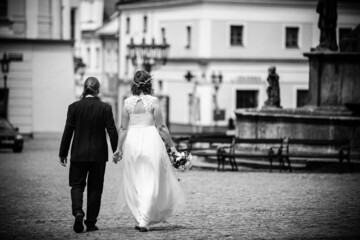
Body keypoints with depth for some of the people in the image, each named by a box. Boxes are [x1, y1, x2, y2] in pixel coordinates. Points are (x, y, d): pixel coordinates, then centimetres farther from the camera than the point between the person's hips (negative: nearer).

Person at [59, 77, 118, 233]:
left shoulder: (74, 107, -4)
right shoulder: (105, 108, -5)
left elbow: (68, 131, -2)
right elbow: (112, 131, -5)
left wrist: (63, 153, 5)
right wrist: (116, 151, 6)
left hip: (79, 154, 0)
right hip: (98, 154, 0)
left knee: (77, 185, 9)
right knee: (95, 188, 9)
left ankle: (78, 212, -17)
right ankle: (91, 223, 10)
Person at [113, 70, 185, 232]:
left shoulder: (128, 102, 1)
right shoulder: (153, 101, -7)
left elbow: (123, 128, 3)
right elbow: (161, 127, -6)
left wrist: (119, 149, 10)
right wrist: (172, 146, 2)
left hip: (132, 141, 3)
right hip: (151, 140, -3)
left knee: (134, 183, 14)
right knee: (150, 183, 0)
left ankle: (139, 219, 17)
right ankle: (144, 220, -11)